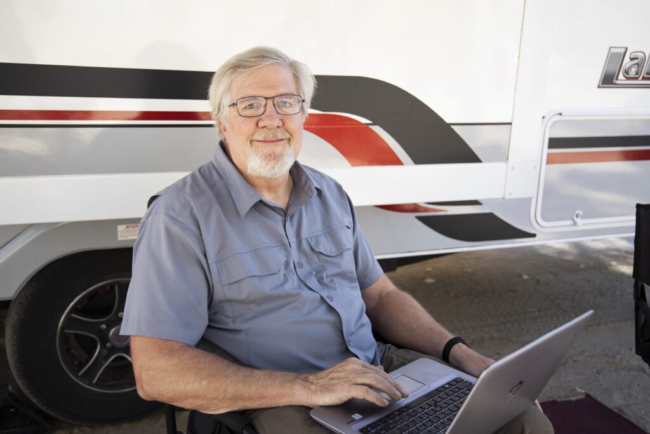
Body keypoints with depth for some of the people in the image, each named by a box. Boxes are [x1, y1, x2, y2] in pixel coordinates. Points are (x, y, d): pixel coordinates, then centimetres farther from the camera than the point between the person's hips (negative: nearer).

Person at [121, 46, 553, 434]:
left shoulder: (331, 195, 11)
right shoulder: (182, 215, -10)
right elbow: (155, 371, -16)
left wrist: (458, 352, 0)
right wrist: (306, 387, -23)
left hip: (379, 370, 6)